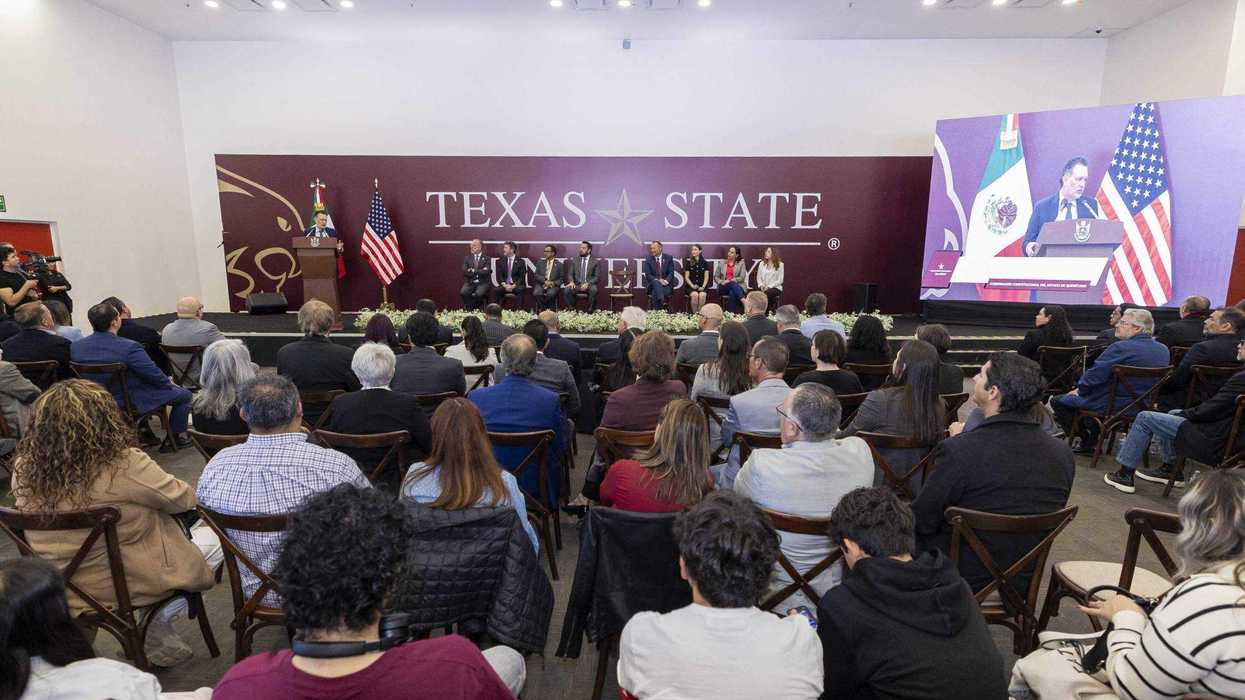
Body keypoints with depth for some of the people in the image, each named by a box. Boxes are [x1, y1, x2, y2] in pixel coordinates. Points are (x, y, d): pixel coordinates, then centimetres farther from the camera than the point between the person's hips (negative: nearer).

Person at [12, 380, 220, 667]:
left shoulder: (24, 469, -12)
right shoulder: (125, 465, -30)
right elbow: (183, 498, -14)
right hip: (126, 586, -6)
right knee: (213, 538, 14)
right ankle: (160, 622, 11)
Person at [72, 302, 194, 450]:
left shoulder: (74, 346, -8)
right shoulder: (129, 347, -29)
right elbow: (156, 376, -19)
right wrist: (169, 382, 3)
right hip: (132, 403, -7)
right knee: (184, 394, 11)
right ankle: (175, 439, 20)